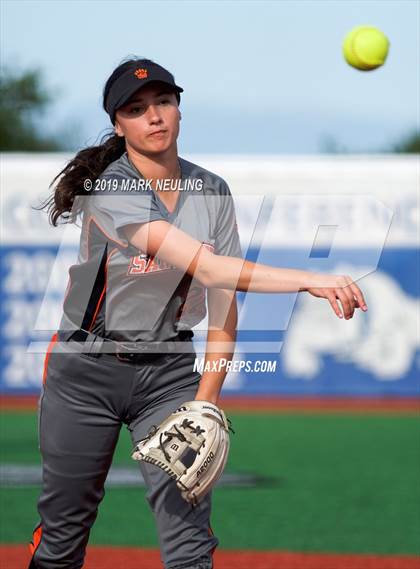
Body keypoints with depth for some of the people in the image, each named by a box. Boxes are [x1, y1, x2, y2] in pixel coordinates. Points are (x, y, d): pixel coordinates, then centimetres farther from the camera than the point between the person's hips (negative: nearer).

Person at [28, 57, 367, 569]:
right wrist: (309, 280, -38)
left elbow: (223, 303, 2)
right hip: (86, 371, -3)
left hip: (169, 372, 3)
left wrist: (205, 403, -9)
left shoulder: (212, 192, 2)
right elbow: (203, 267, -29)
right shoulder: (109, 190, -17)